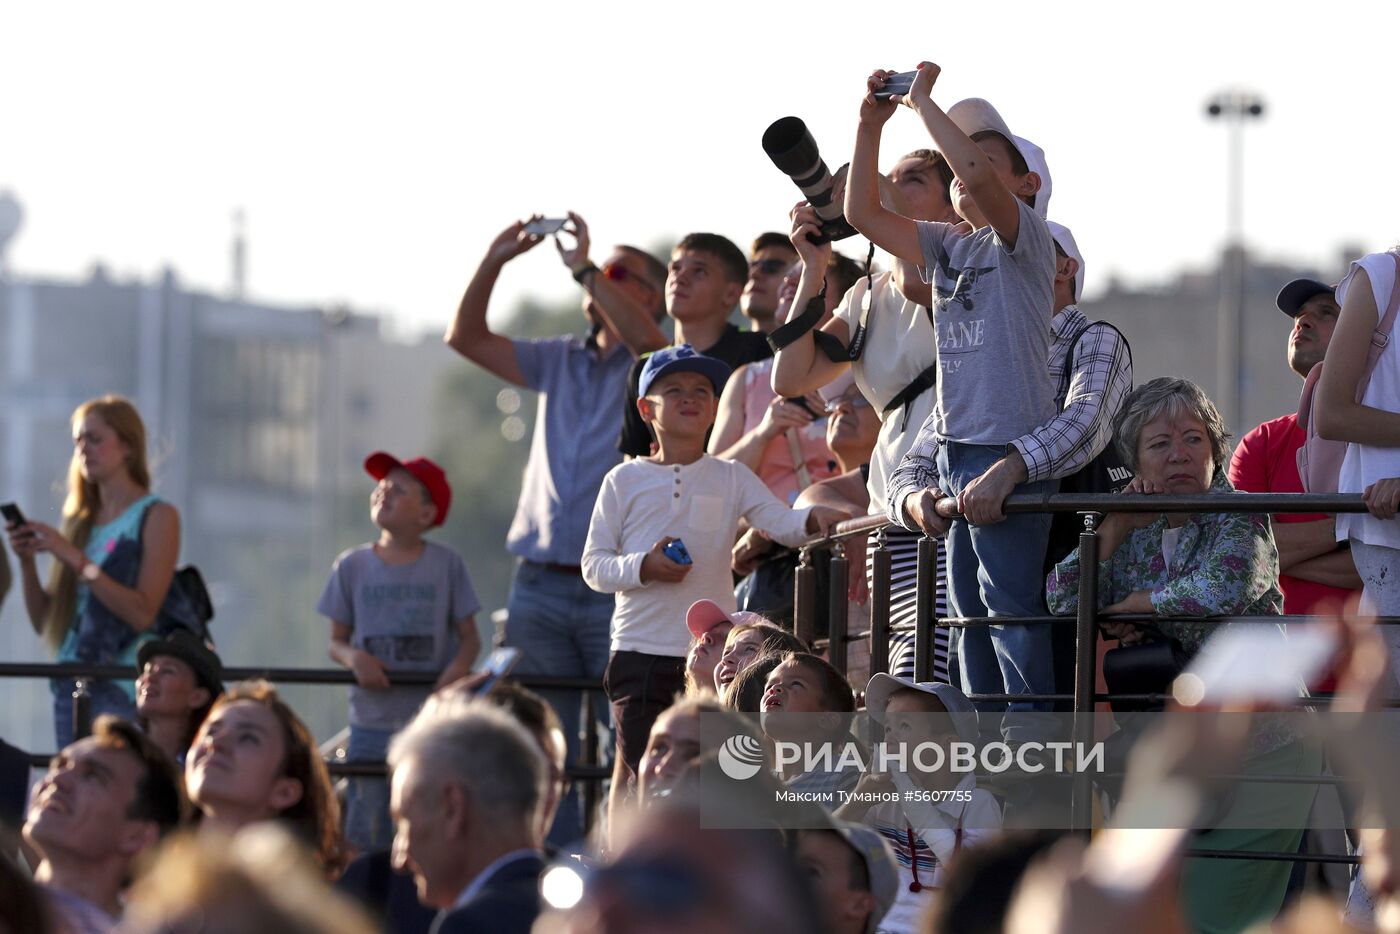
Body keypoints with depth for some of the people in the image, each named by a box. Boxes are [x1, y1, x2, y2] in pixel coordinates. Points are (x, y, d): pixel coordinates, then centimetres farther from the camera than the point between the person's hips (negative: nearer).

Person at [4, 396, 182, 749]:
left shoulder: (157, 517, -3)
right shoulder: (81, 520, 14)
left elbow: (143, 613, -15)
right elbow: (43, 621, 12)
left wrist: (75, 559, -17)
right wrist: (27, 561, -4)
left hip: (122, 689, -6)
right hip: (71, 686, 6)